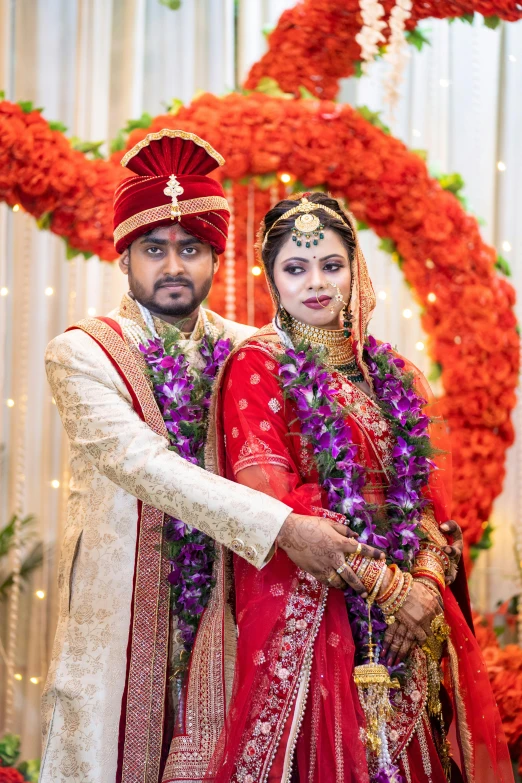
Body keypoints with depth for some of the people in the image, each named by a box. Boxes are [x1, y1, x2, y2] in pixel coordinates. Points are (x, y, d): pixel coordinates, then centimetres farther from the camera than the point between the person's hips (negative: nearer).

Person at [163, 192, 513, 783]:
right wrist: (388, 584, -15)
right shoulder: (255, 368, -2)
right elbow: (272, 497, -12)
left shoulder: (394, 377, 14)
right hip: (302, 611, -5)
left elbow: (430, 497, 10)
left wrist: (427, 580, -10)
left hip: (409, 620, 5)